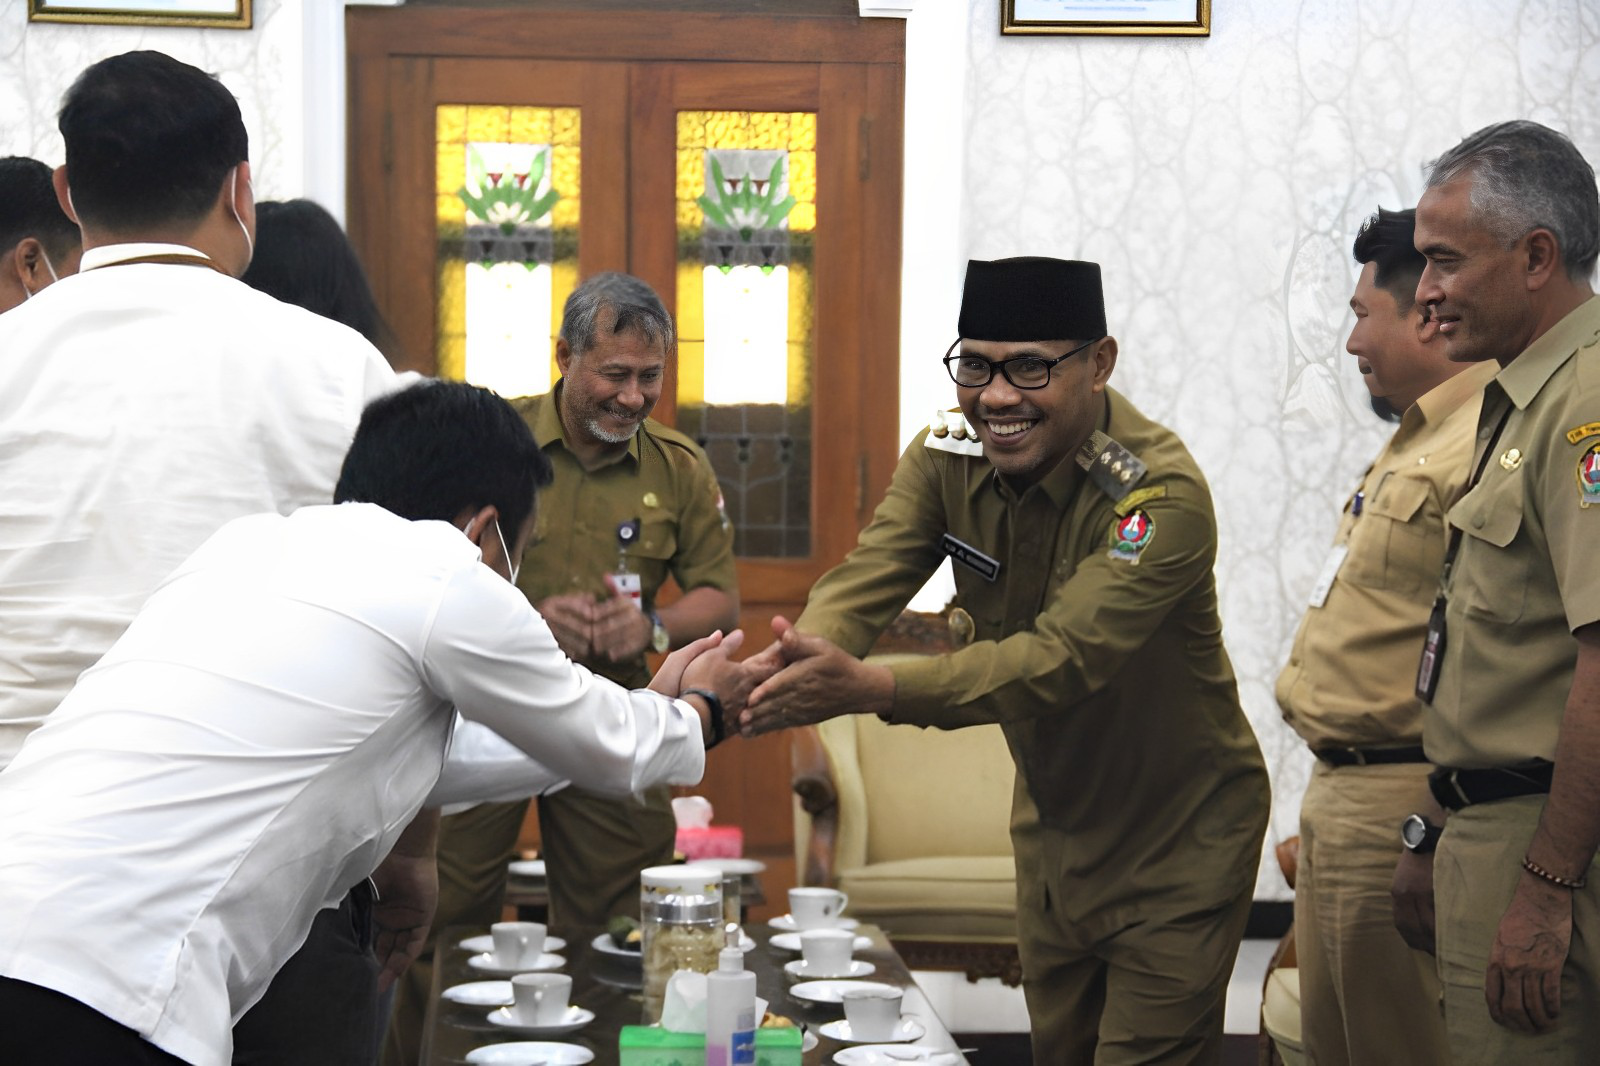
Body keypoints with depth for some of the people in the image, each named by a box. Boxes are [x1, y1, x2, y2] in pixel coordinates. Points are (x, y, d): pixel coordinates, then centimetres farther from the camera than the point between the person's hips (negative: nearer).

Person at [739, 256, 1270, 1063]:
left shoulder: (1160, 496, -28)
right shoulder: (947, 458, -7)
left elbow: (1064, 655, -39)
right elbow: (866, 580, -20)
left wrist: (871, 688, -52)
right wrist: (793, 664, -44)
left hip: (1176, 842, -6)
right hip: (1053, 827, 6)